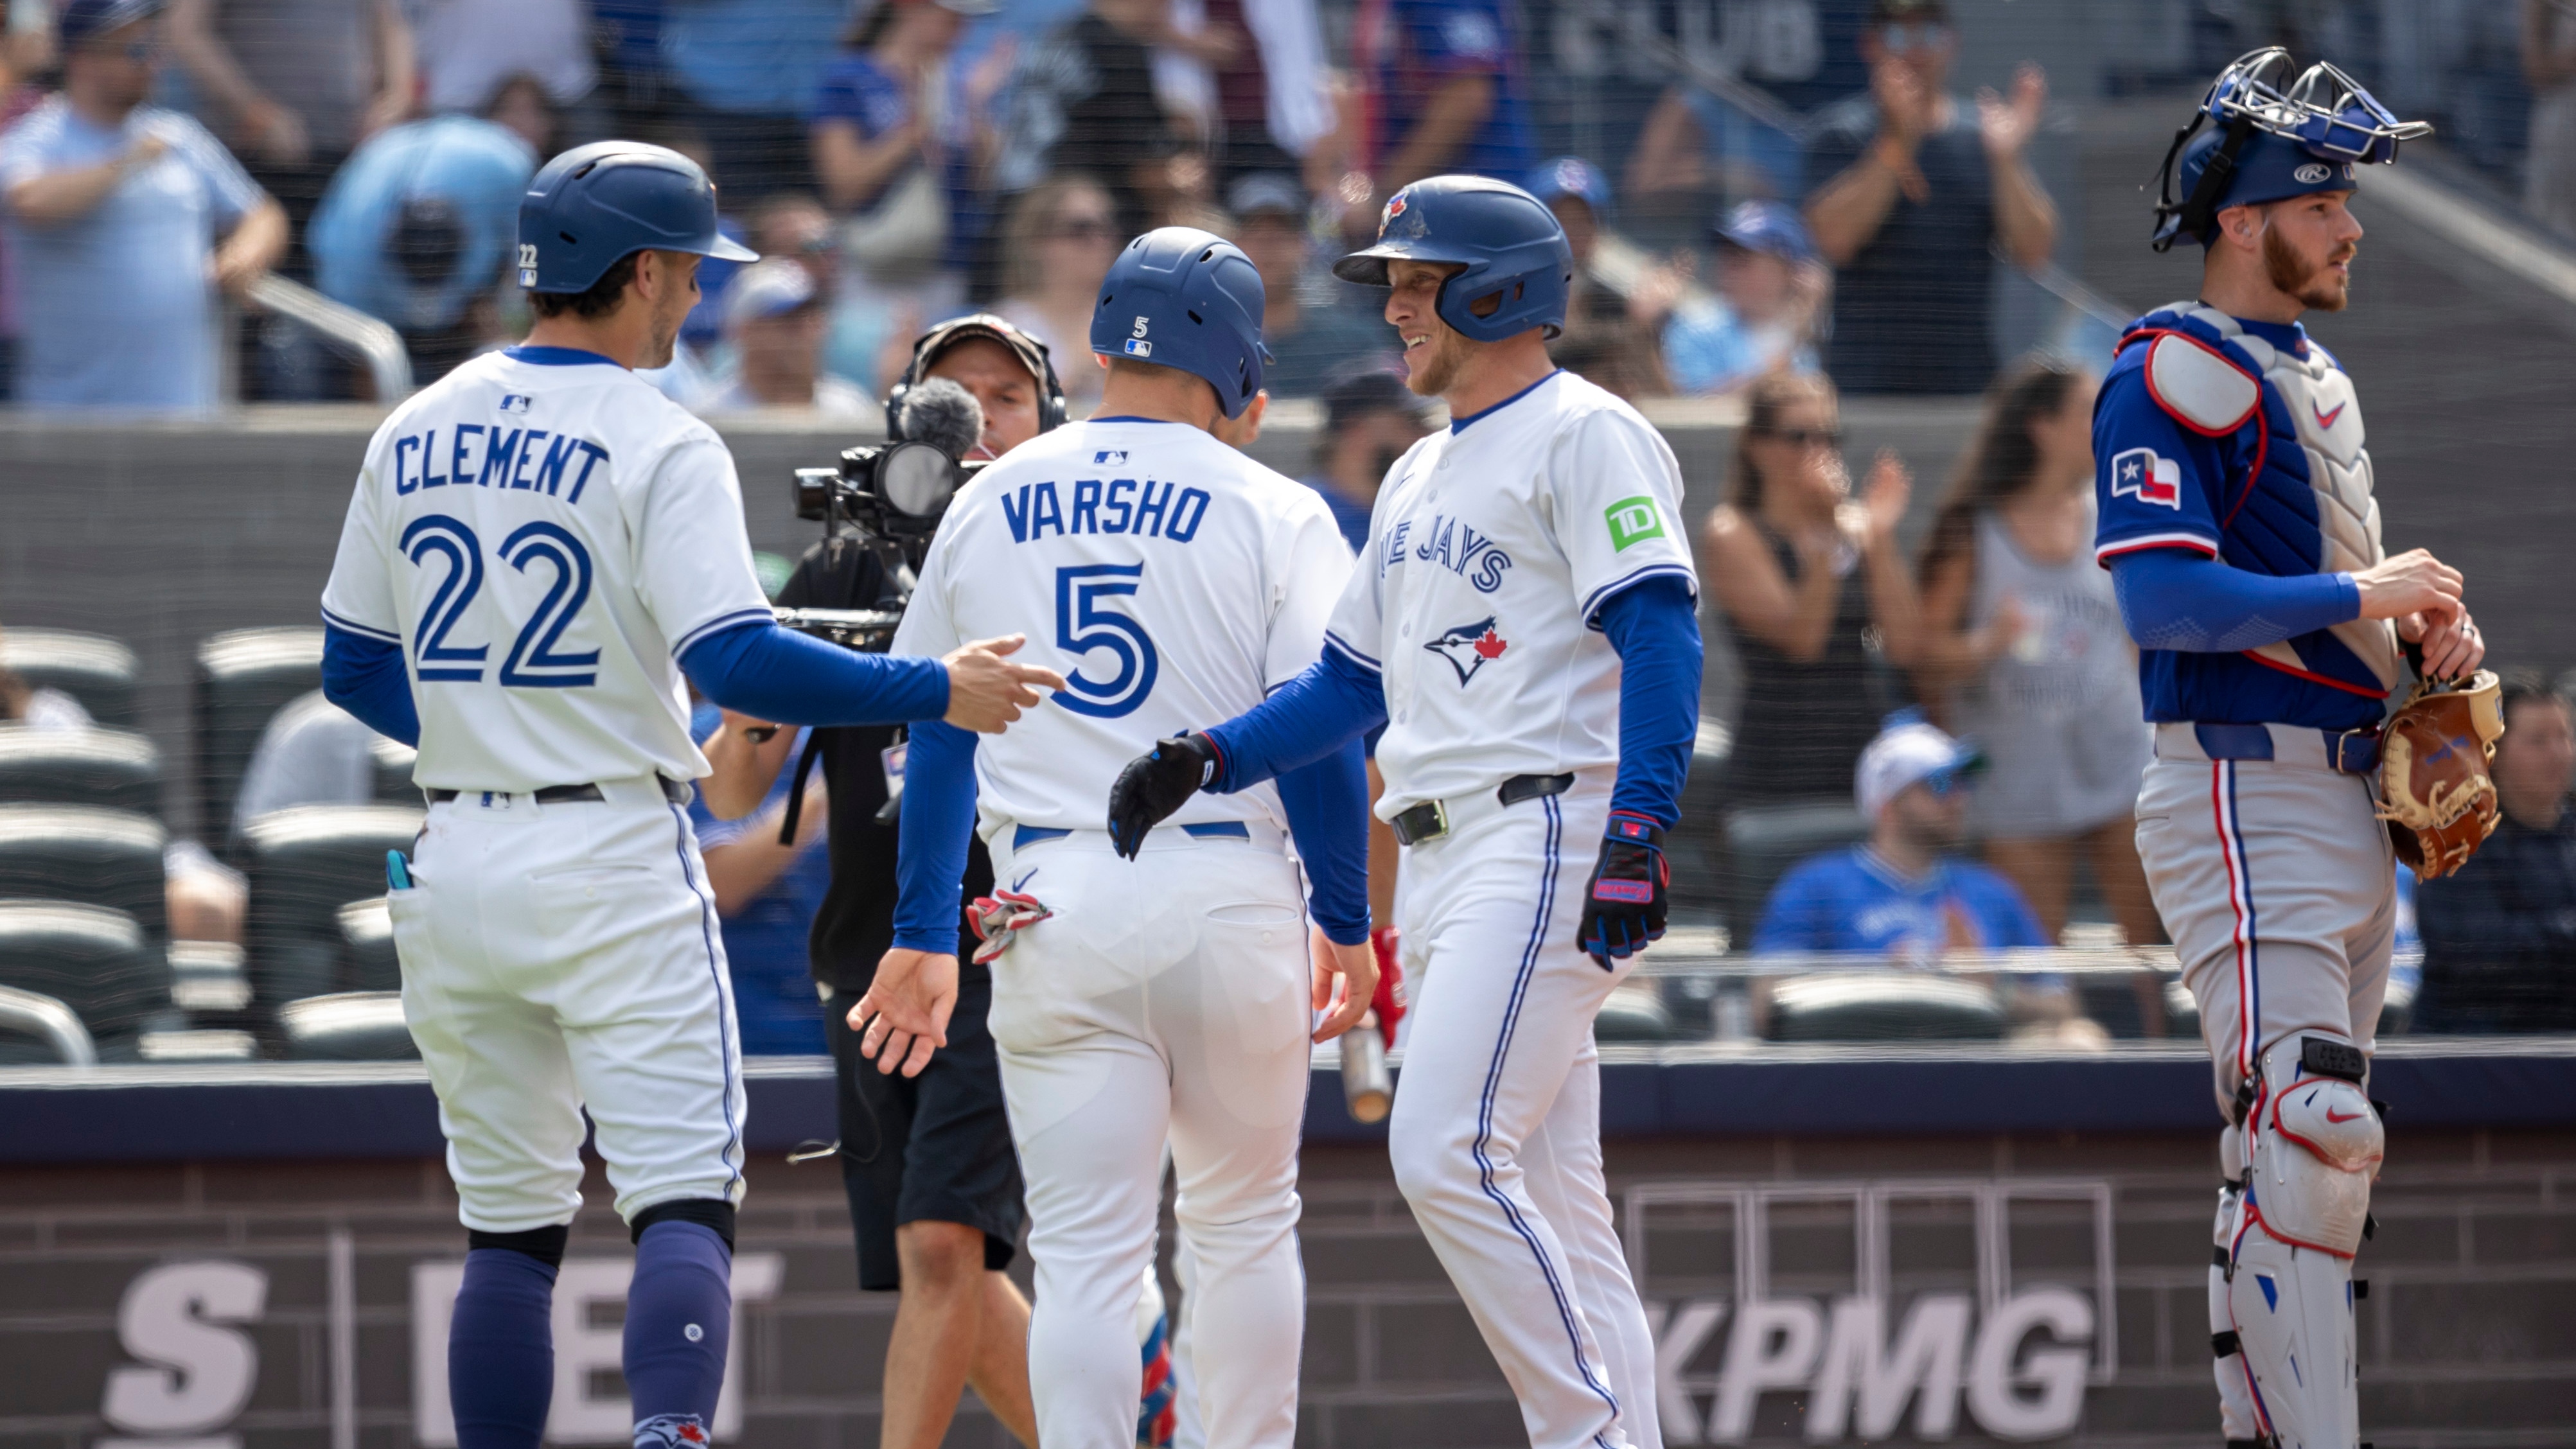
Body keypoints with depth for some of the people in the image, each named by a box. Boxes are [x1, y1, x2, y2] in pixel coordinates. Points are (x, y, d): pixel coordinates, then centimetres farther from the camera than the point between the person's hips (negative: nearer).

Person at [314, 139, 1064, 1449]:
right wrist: (935, 690, -13)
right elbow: (740, 663, -21)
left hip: (457, 854, 6)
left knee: (507, 1226, 12)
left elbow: (353, 668, 14)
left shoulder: (412, 434, 8)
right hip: (612, 863, -6)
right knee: (683, 1196, -6)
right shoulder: (656, 446, -11)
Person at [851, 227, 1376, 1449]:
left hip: (1051, 903, 2)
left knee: (1085, 1252, -2)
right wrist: (1345, 922, 3)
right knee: (1244, 1223, 15)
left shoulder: (987, 505, 10)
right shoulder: (1271, 514, 0)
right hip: (1231, 891, -2)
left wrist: (924, 935, 18)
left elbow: (936, 733, 13)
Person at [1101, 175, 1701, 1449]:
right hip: (1443, 862, 9)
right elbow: (1354, 682, 25)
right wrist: (1204, 761, 10)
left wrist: (1637, 834, -25)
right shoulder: (1421, 476, 24)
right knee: (1547, 1195, 5)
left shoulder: (1583, 436, -4)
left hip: (1549, 839, -9)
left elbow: (1661, 640, -15)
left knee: (1448, 1152, -19)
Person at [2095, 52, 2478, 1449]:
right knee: (2310, 1131, -19)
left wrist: (2428, 616, 6)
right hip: (2243, 796, -10)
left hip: (2347, 799, 10)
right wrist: (2357, 595, -19)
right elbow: (2164, 600, -21)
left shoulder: (2316, 376, 20)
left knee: (2295, 1151, 11)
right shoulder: (2167, 378, -10)